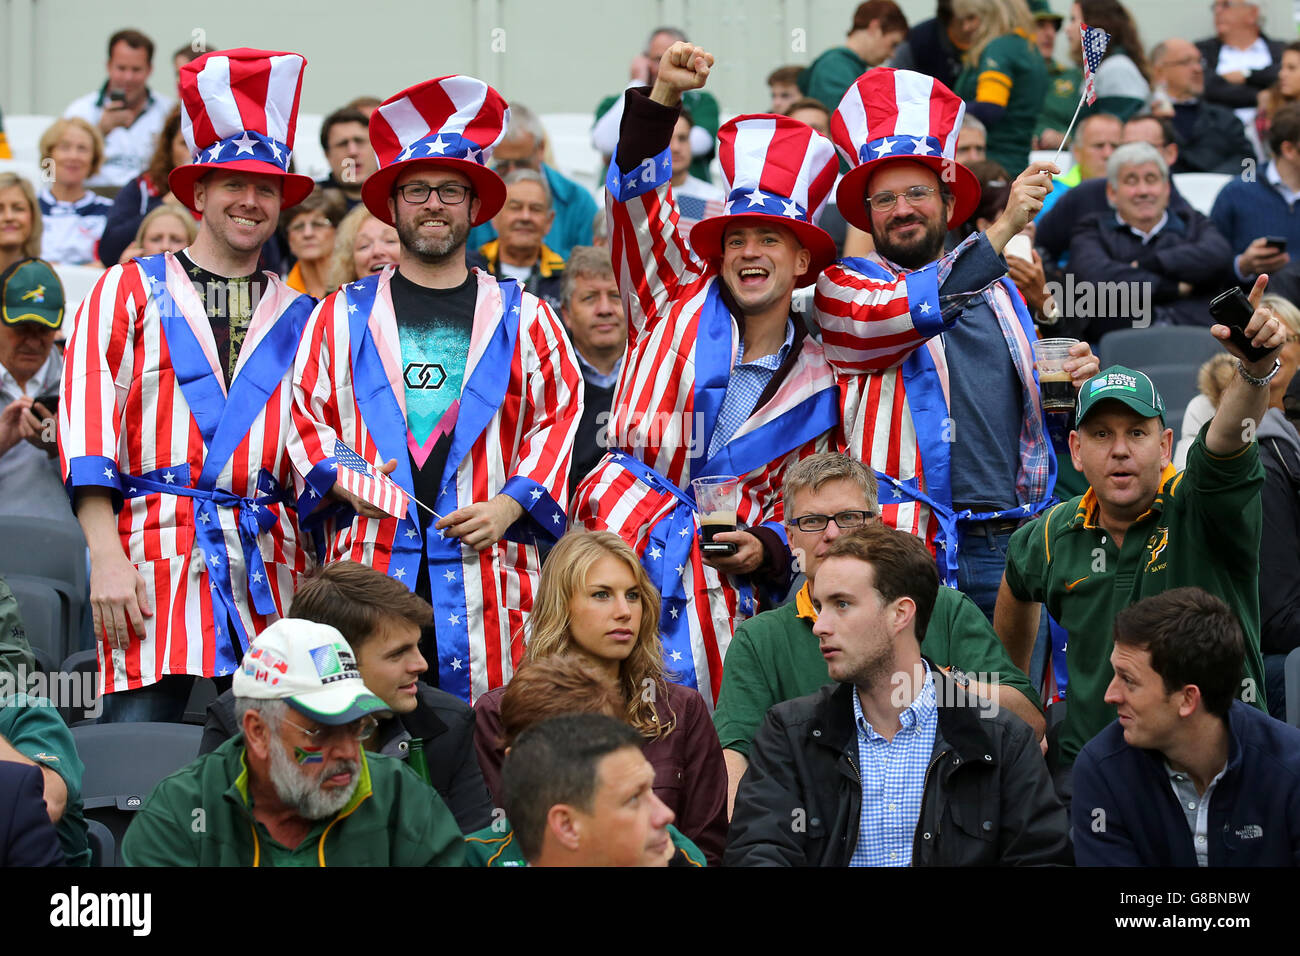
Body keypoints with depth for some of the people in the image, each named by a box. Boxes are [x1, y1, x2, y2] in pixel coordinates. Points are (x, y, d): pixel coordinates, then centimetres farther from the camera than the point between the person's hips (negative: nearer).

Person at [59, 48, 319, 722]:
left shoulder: (298, 317, 18)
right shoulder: (130, 289, 10)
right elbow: (86, 418, 1)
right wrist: (106, 556, -10)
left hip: (267, 561, 3)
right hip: (155, 553, -3)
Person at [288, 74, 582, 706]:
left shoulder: (523, 317, 14)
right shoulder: (342, 315, 15)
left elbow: (561, 418, 9)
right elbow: (305, 415, 13)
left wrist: (511, 504, -4)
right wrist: (338, 478, -5)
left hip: (486, 562, 0)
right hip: (371, 558, 0)